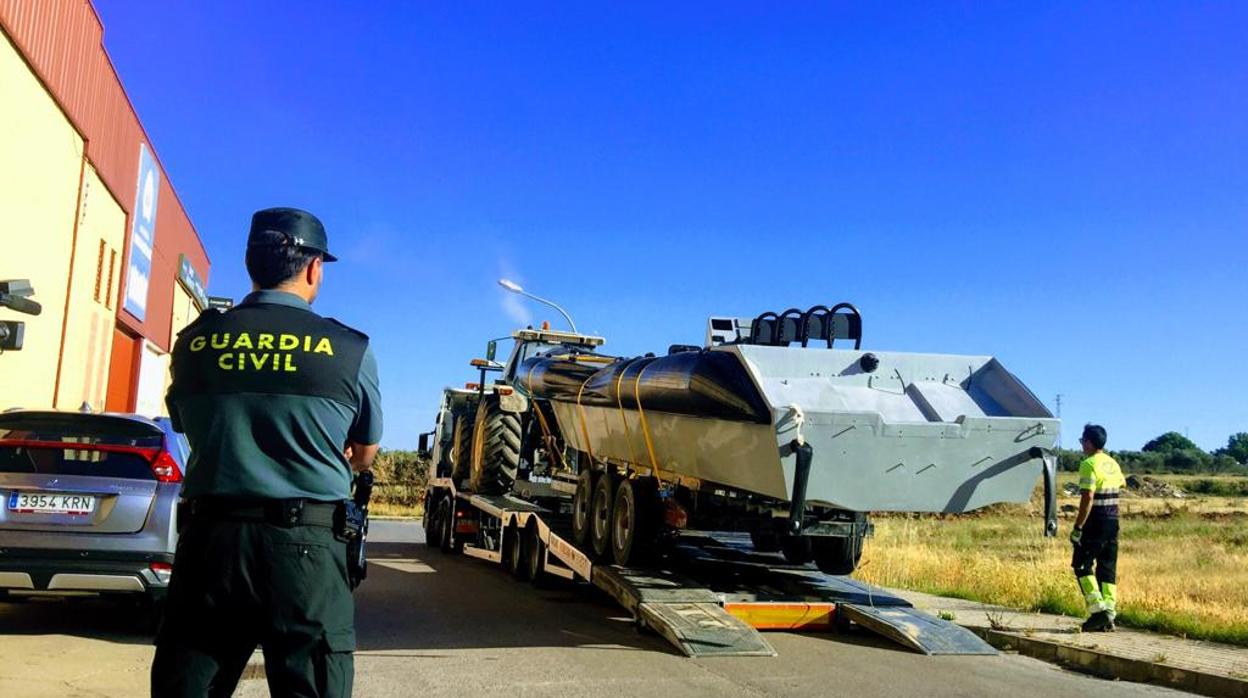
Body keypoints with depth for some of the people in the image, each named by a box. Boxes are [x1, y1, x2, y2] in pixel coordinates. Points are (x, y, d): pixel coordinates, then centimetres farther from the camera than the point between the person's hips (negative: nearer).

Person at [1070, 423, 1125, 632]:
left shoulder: (1089, 464, -15)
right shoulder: (1113, 463, 12)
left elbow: (1088, 498, -22)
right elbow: (1122, 484, 34)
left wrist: (1078, 527, -19)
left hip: (1095, 522, -8)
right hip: (1113, 521, 8)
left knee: (1082, 566, 1)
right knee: (1108, 569, 10)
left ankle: (1098, 610, -9)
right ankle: (1109, 615, 10)